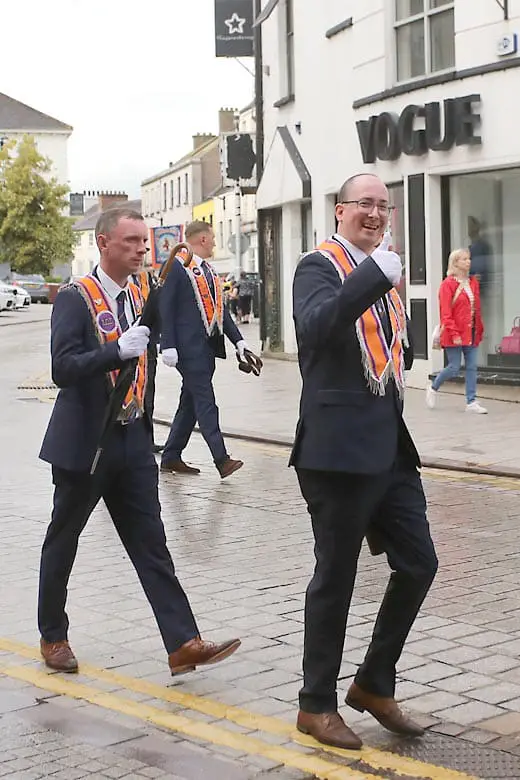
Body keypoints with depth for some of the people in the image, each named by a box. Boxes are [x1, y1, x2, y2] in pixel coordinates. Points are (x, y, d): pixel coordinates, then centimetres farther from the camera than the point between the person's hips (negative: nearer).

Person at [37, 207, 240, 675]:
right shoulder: (76, 298, -12)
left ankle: (183, 643, -4)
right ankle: (53, 635, 26)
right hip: (83, 443, -6)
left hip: (132, 442, 6)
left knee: (151, 543, 0)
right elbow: (63, 369, -23)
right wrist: (119, 350, -34)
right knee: (63, 541, 10)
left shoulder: (139, 297, 10)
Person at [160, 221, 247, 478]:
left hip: (207, 347, 9)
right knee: (205, 402, -11)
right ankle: (221, 459, -13)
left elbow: (221, 309, 21)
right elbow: (166, 308, -11)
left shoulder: (210, 272, 18)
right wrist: (168, 346, -18)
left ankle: (171, 457, 19)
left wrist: (238, 340, 14)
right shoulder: (177, 267, -7)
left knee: (190, 402, 11)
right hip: (189, 347, -9)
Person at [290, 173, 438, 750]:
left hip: (390, 444, 8)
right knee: (335, 577, 3)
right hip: (339, 447, -8)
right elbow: (315, 326, -30)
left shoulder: (382, 273, 17)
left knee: (418, 563, 9)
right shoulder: (319, 266, -8)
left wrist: (399, 355, 10)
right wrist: (374, 275, -36)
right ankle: (317, 705, 19)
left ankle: (374, 684, 26)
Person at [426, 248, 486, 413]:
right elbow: (446, 313, -13)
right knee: (454, 368, -2)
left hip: (471, 332, 6)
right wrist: (454, 334, -19)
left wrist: (480, 329, 9)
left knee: (472, 367, 3)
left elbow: (477, 309, 14)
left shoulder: (473, 282, 11)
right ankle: (433, 388, 23)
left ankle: (471, 402, 6)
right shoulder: (448, 284, -9)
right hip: (455, 334, -6)